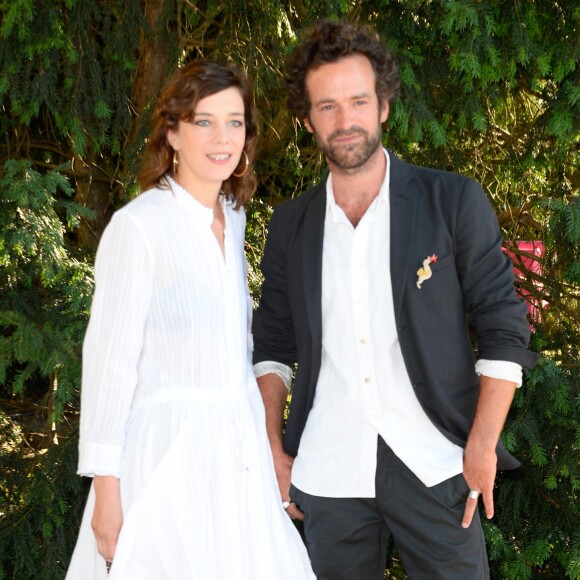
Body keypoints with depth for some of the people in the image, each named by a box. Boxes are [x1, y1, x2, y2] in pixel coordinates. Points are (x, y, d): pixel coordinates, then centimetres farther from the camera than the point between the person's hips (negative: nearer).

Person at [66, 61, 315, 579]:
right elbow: (110, 360, -13)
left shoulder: (233, 218, 8)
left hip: (239, 450, 7)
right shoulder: (138, 226, -13)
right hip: (168, 452, -7)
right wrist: (106, 493, -14)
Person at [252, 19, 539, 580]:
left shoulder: (455, 202, -2)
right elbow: (272, 344, 14)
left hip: (433, 467, -2)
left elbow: (503, 331, -3)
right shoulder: (289, 224, 8)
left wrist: (482, 449, -9)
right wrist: (273, 448, 6)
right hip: (327, 470, 3)